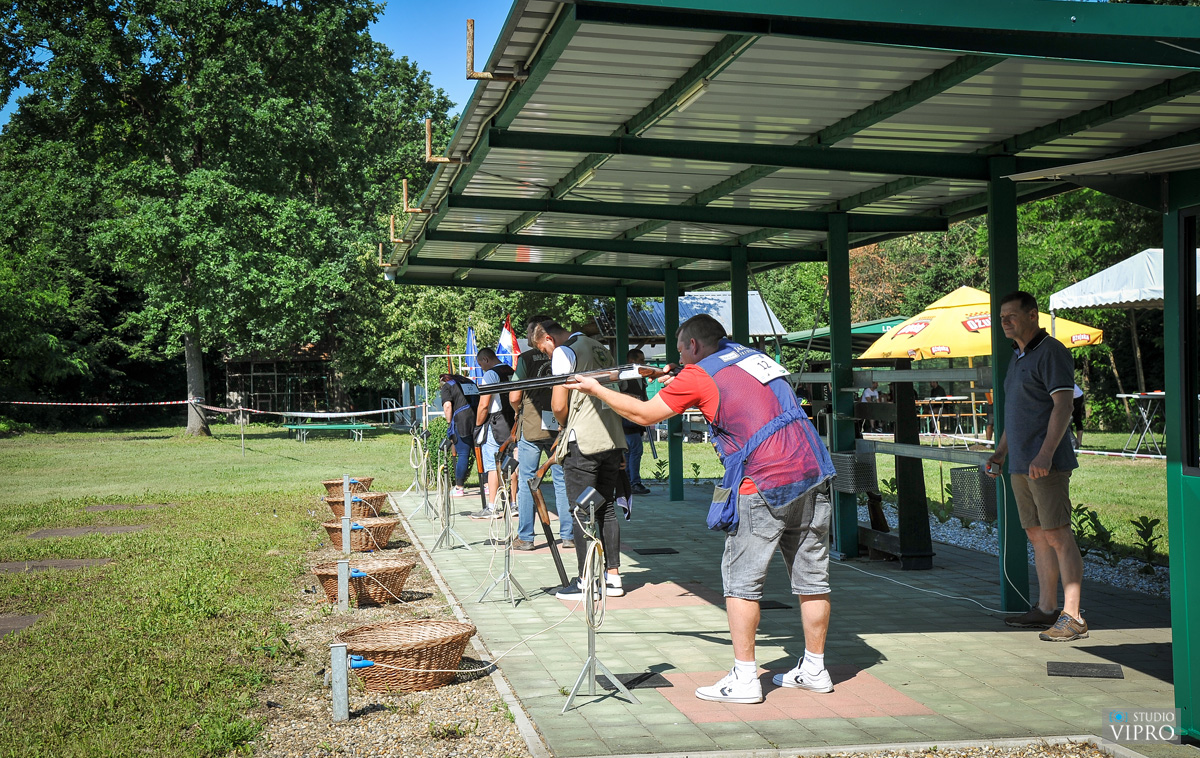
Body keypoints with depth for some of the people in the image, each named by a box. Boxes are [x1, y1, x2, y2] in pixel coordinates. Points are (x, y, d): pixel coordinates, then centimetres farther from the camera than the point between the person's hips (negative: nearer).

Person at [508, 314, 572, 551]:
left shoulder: (525, 358, -6)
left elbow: (514, 398, -7)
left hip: (530, 428, -3)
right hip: (559, 428, 3)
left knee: (526, 481, 5)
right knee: (562, 480, 8)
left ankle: (525, 538, 7)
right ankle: (567, 535, 9)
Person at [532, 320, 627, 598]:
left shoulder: (564, 353, -6)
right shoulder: (601, 349, 17)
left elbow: (559, 405, -12)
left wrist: (565, 427, 8)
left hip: (583, 442, -7)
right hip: (613, 440, 8)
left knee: (581, 513, -1)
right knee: (607, 508, 13)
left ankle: (586, 582, 0)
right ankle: (613, 576, 15)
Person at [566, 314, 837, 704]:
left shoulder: (699, 373, 0)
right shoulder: (752, 356, 19)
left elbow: (643, 414, 8)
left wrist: (595, 388, 20)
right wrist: (675, 385, 34)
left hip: (765, 485, -7)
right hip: (812, 474, 7)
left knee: (741, 581, 2)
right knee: (812, 578, 12)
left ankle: (744, 678, 2)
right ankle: (814, 669, 20)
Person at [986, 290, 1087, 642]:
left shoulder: (1051, 352, -9)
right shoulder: (1017, 357, 19)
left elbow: (1062, 406, -17)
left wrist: (1045, 453, -25)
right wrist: (1000, 452, 22)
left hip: (1046, 464, -9)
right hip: (1020, 464, 9)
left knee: (1058, 536, -9)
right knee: (1037, 535, 11)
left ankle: (1072, 617, -8)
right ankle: (1046, 609, 18)